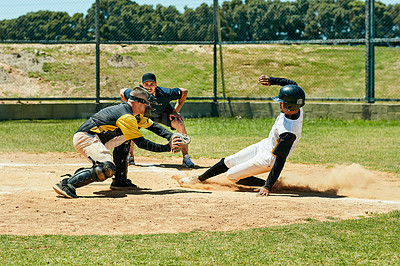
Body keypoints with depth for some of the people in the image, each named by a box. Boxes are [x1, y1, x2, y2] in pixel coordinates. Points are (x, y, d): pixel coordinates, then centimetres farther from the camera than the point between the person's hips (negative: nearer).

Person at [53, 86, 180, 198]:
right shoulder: (127, 116, -13)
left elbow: (152, 125, 23)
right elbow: (141, 143, -13)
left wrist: (171, 137, 10)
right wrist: (167, 148, -11)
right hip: (85, 138, -11)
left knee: (124, 139, 23)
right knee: (108, 168, -29)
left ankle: (120, 180, 20)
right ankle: (67, 184, -34)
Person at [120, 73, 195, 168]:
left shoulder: (165, 94, -38)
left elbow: (184, 92, -22)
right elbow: (122, 92, -12)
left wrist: (175, 111, -22)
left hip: (165, 114, -2)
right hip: (144, 115, 2)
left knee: (180, 125, -27)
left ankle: (186, 158, -15)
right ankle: (130, 157, 3)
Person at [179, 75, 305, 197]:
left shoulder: (288, 133, -39)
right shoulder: (297, 109, -16)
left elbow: (280, 160, -35)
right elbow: (292, 84, 3)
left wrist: (268, 186, -33)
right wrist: (271, 81, -7)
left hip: (266, 160, -9)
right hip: (264, 145, 9)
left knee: (232, 175, 3)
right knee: (227, 162, 17)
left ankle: (269, 184, 9)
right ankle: (200, 179, 38)